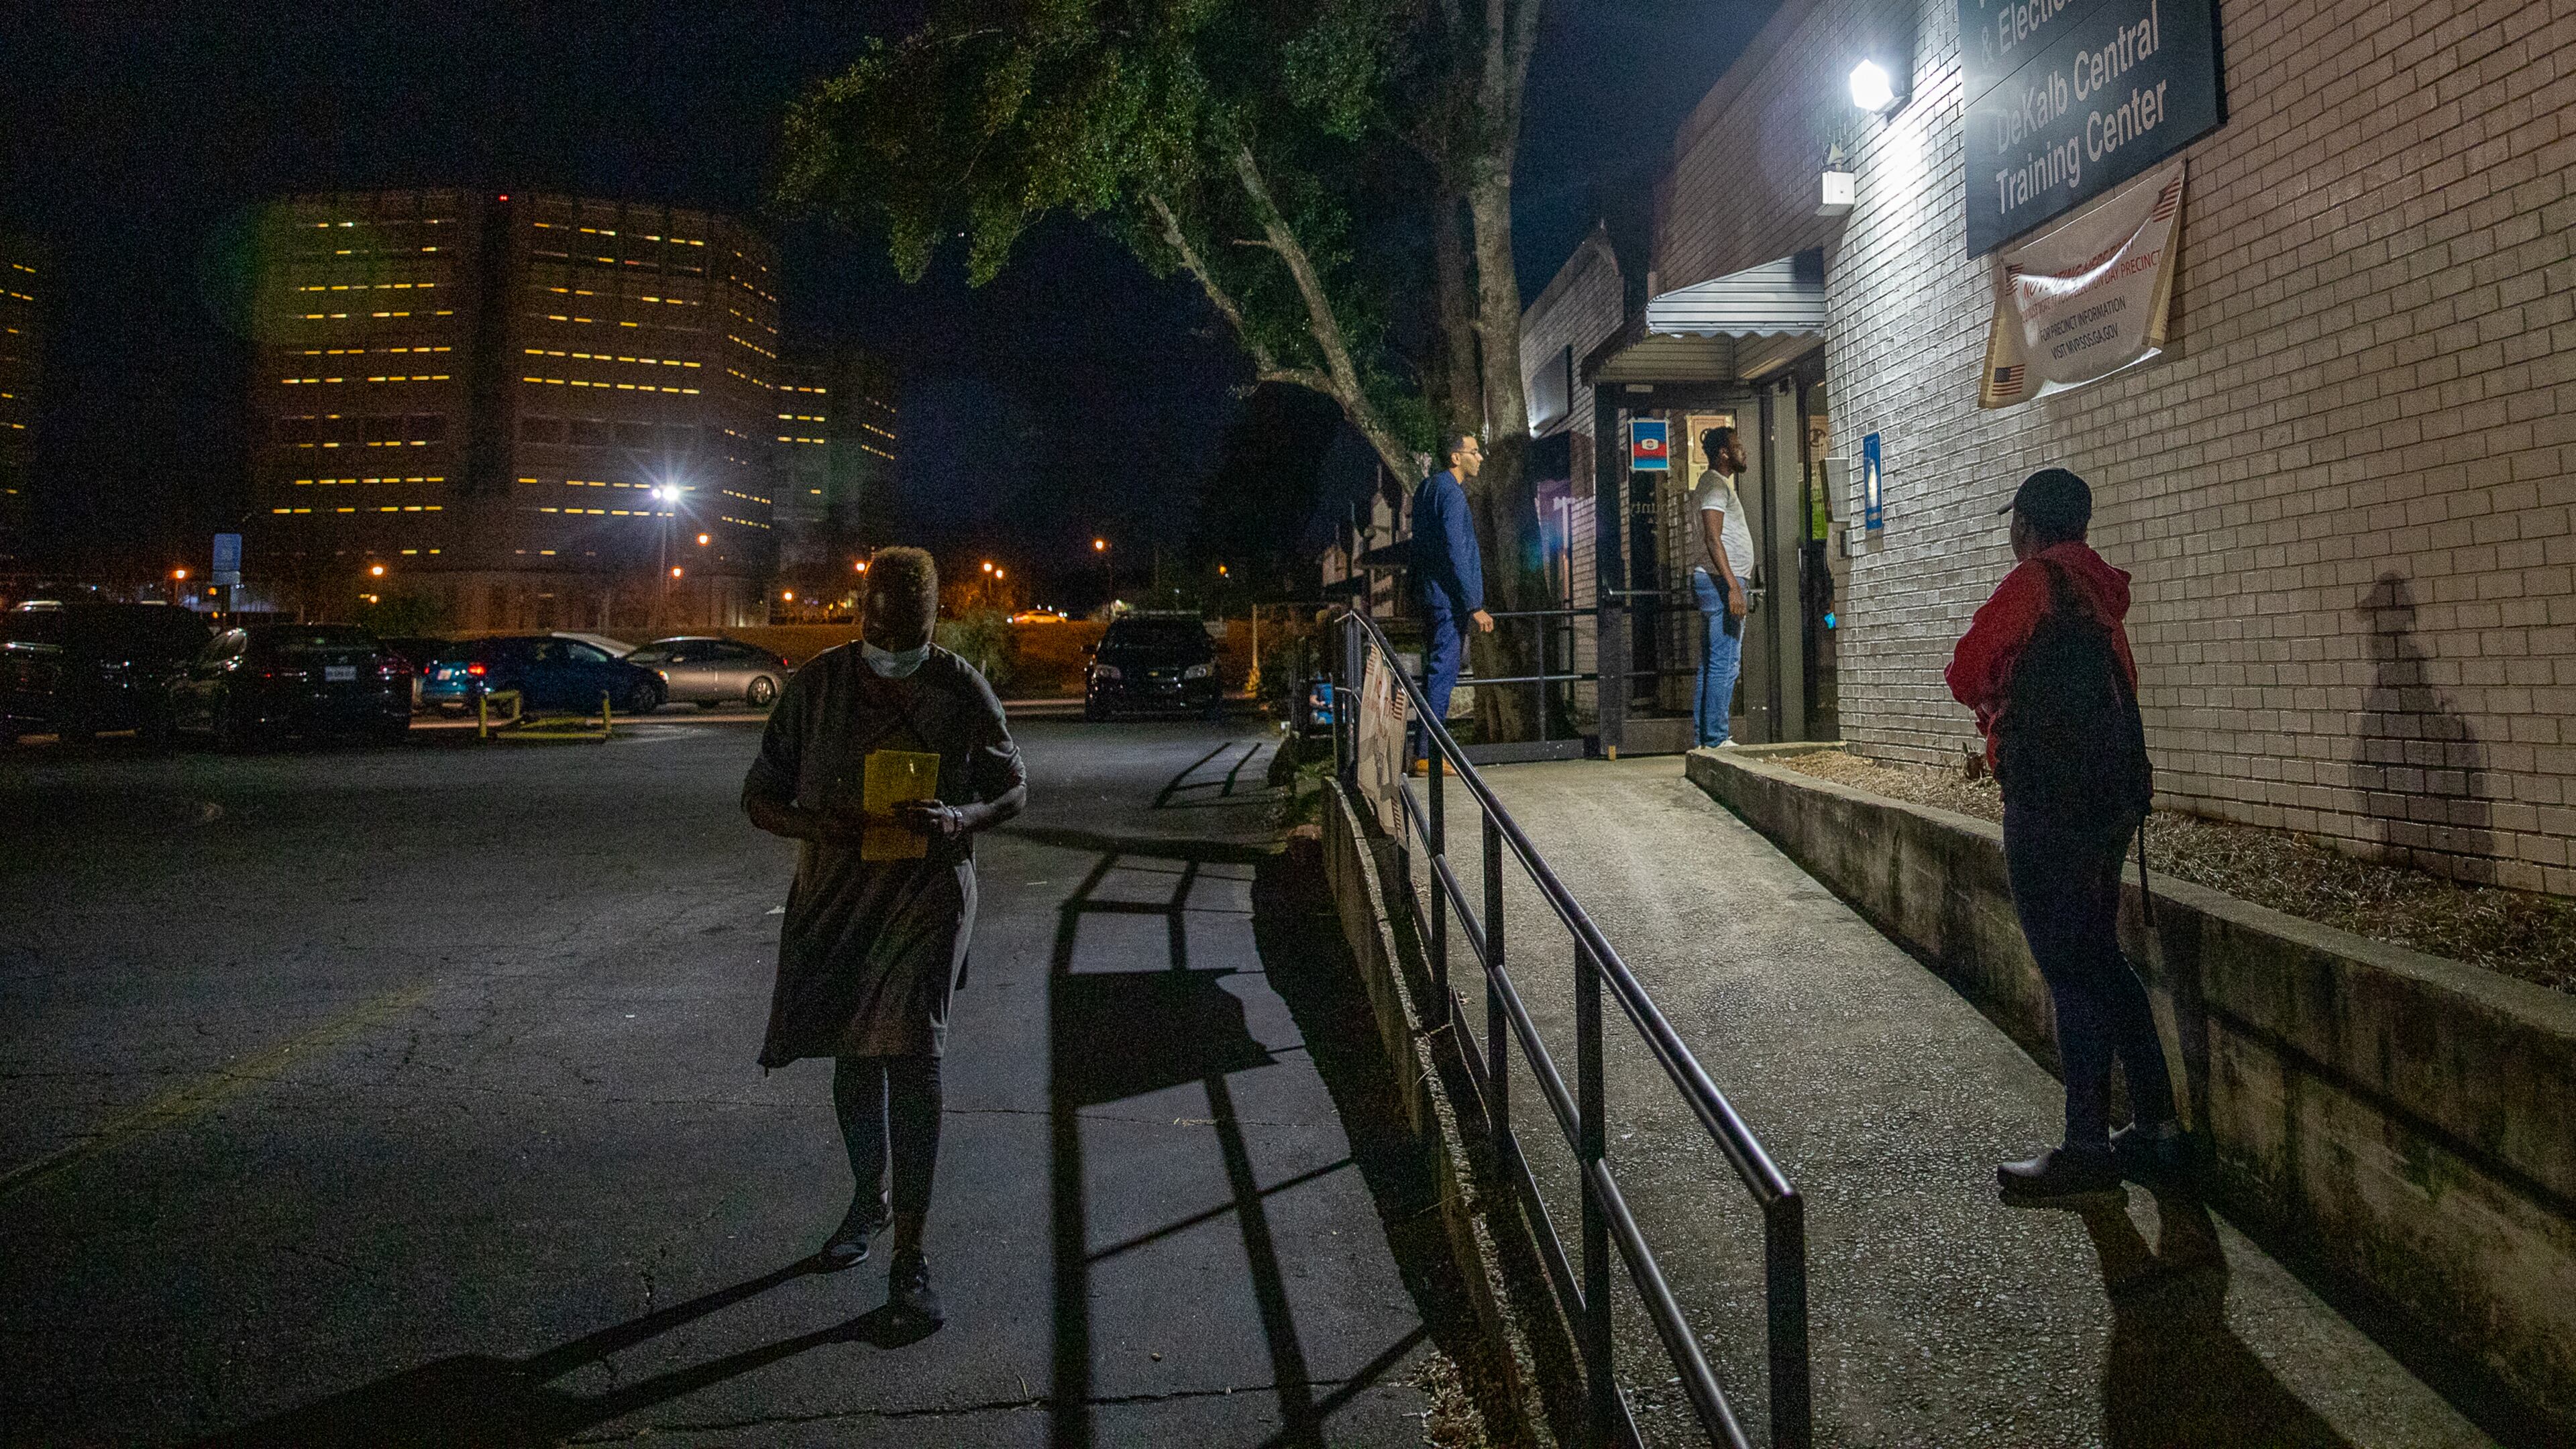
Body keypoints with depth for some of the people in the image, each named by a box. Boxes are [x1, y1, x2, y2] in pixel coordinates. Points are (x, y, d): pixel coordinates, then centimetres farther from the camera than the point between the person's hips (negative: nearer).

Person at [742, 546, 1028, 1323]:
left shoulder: (962, 690, -7)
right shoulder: (816, 684, -5)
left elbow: (1013, 789, 2)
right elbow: (760, 795, 0)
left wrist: (959, 819, -21)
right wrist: (810, 825, -24)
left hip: (927, 894, -3)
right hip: (834, 898, 3)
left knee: (913, 1055, -11)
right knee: (855, 1053, 17)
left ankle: (909, 1253, -1)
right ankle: (869, 1200, 41)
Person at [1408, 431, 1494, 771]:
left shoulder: (1428, 488, 17)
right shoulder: (1451, 493, -14)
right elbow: (1455, 554, -21)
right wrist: (1475, 606, -20)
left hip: (1431, 595, 10)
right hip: (1449, 598, -10)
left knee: (1437, 672, 14)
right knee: (1442, 675, -8)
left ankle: (1425, 752, 18)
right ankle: (1426, 755, -6)